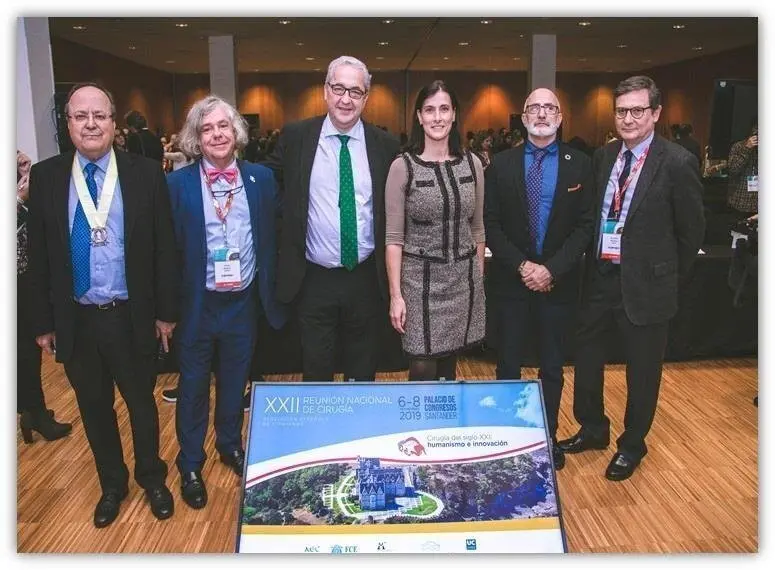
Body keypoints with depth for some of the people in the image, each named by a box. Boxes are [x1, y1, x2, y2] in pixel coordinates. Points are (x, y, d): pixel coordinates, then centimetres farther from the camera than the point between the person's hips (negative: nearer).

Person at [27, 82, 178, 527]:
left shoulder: (146, 173, -6)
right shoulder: (45, 176, -1)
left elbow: (165, 247, -3)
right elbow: (39, 254, 2)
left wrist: (167, 311, -3)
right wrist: (43, 321, 2)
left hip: (133, 317, -1)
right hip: (76, 320, 2)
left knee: (142, 403, 16)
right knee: (95, 408, 17)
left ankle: (152, 478, 39)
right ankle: (112, 484, 40)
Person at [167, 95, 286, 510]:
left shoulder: (261, 178, -1)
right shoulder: (178, 183, -8)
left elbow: (272, 237, 3)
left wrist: (270, 291, 0)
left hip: (244, 300, 2)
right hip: (197, 303, -2)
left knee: (235, 380, 19)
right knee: (193, 385, 12)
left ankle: (231, 444, 43)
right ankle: (190, 465, 31)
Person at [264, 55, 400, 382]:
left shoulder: (385, 145, 0)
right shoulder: (296, 137, -2)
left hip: (366, 279, 1)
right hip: (313, 279, 0)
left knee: (363, 374, 16)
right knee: (316, 375, 11)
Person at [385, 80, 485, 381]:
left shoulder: (472, 163, 4)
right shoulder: (403, 166, -7)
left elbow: (477, 228, 12)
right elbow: (394, 238, -7)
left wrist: (480, 277, 11)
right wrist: (395, 295, -10)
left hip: (464, 279, 3)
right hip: (420, 279, -3)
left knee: (449, 366, 12)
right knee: (423, 372, 0)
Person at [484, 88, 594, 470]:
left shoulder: (579, 165, 1)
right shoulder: (501, 164, 1)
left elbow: (584, 226, -3)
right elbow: (491, 224, -3)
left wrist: (551, 269, -15)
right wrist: (522, 266, -14)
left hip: (558, 282, 0)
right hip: (511, 281, 0)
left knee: (552, 367, 13)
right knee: (508, 366, 9)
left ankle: (548, 438, 28)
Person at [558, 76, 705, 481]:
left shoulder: (677, 162, -12)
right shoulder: (603, 156, 3)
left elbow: (692, 230, -5)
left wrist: (670, 278, 1)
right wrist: (593, 262, 8)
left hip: (644, 283, -5)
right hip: (600, 277, 5)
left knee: (642, 370, 12)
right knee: (585, 358, 16)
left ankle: (632, 445, 33)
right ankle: (593, 429, 39)